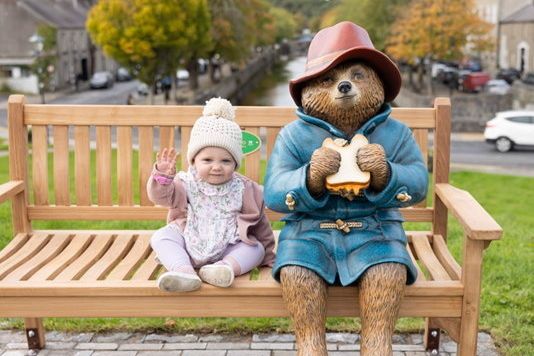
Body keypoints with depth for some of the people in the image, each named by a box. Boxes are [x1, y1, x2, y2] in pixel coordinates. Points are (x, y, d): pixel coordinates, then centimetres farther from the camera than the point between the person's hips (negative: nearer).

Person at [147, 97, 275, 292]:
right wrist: (163, 176, -41)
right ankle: (184, 271, -41)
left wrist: (268, 256, 10)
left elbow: (259, 224, 6)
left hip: (227, 250, 1)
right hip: (188, 248, 0)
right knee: (161, 237, -20)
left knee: (255, 248, -18)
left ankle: (226, 266, -41)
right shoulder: (187, 184, -5)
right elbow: (162, 195, -20)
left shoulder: (243, 189, -3)